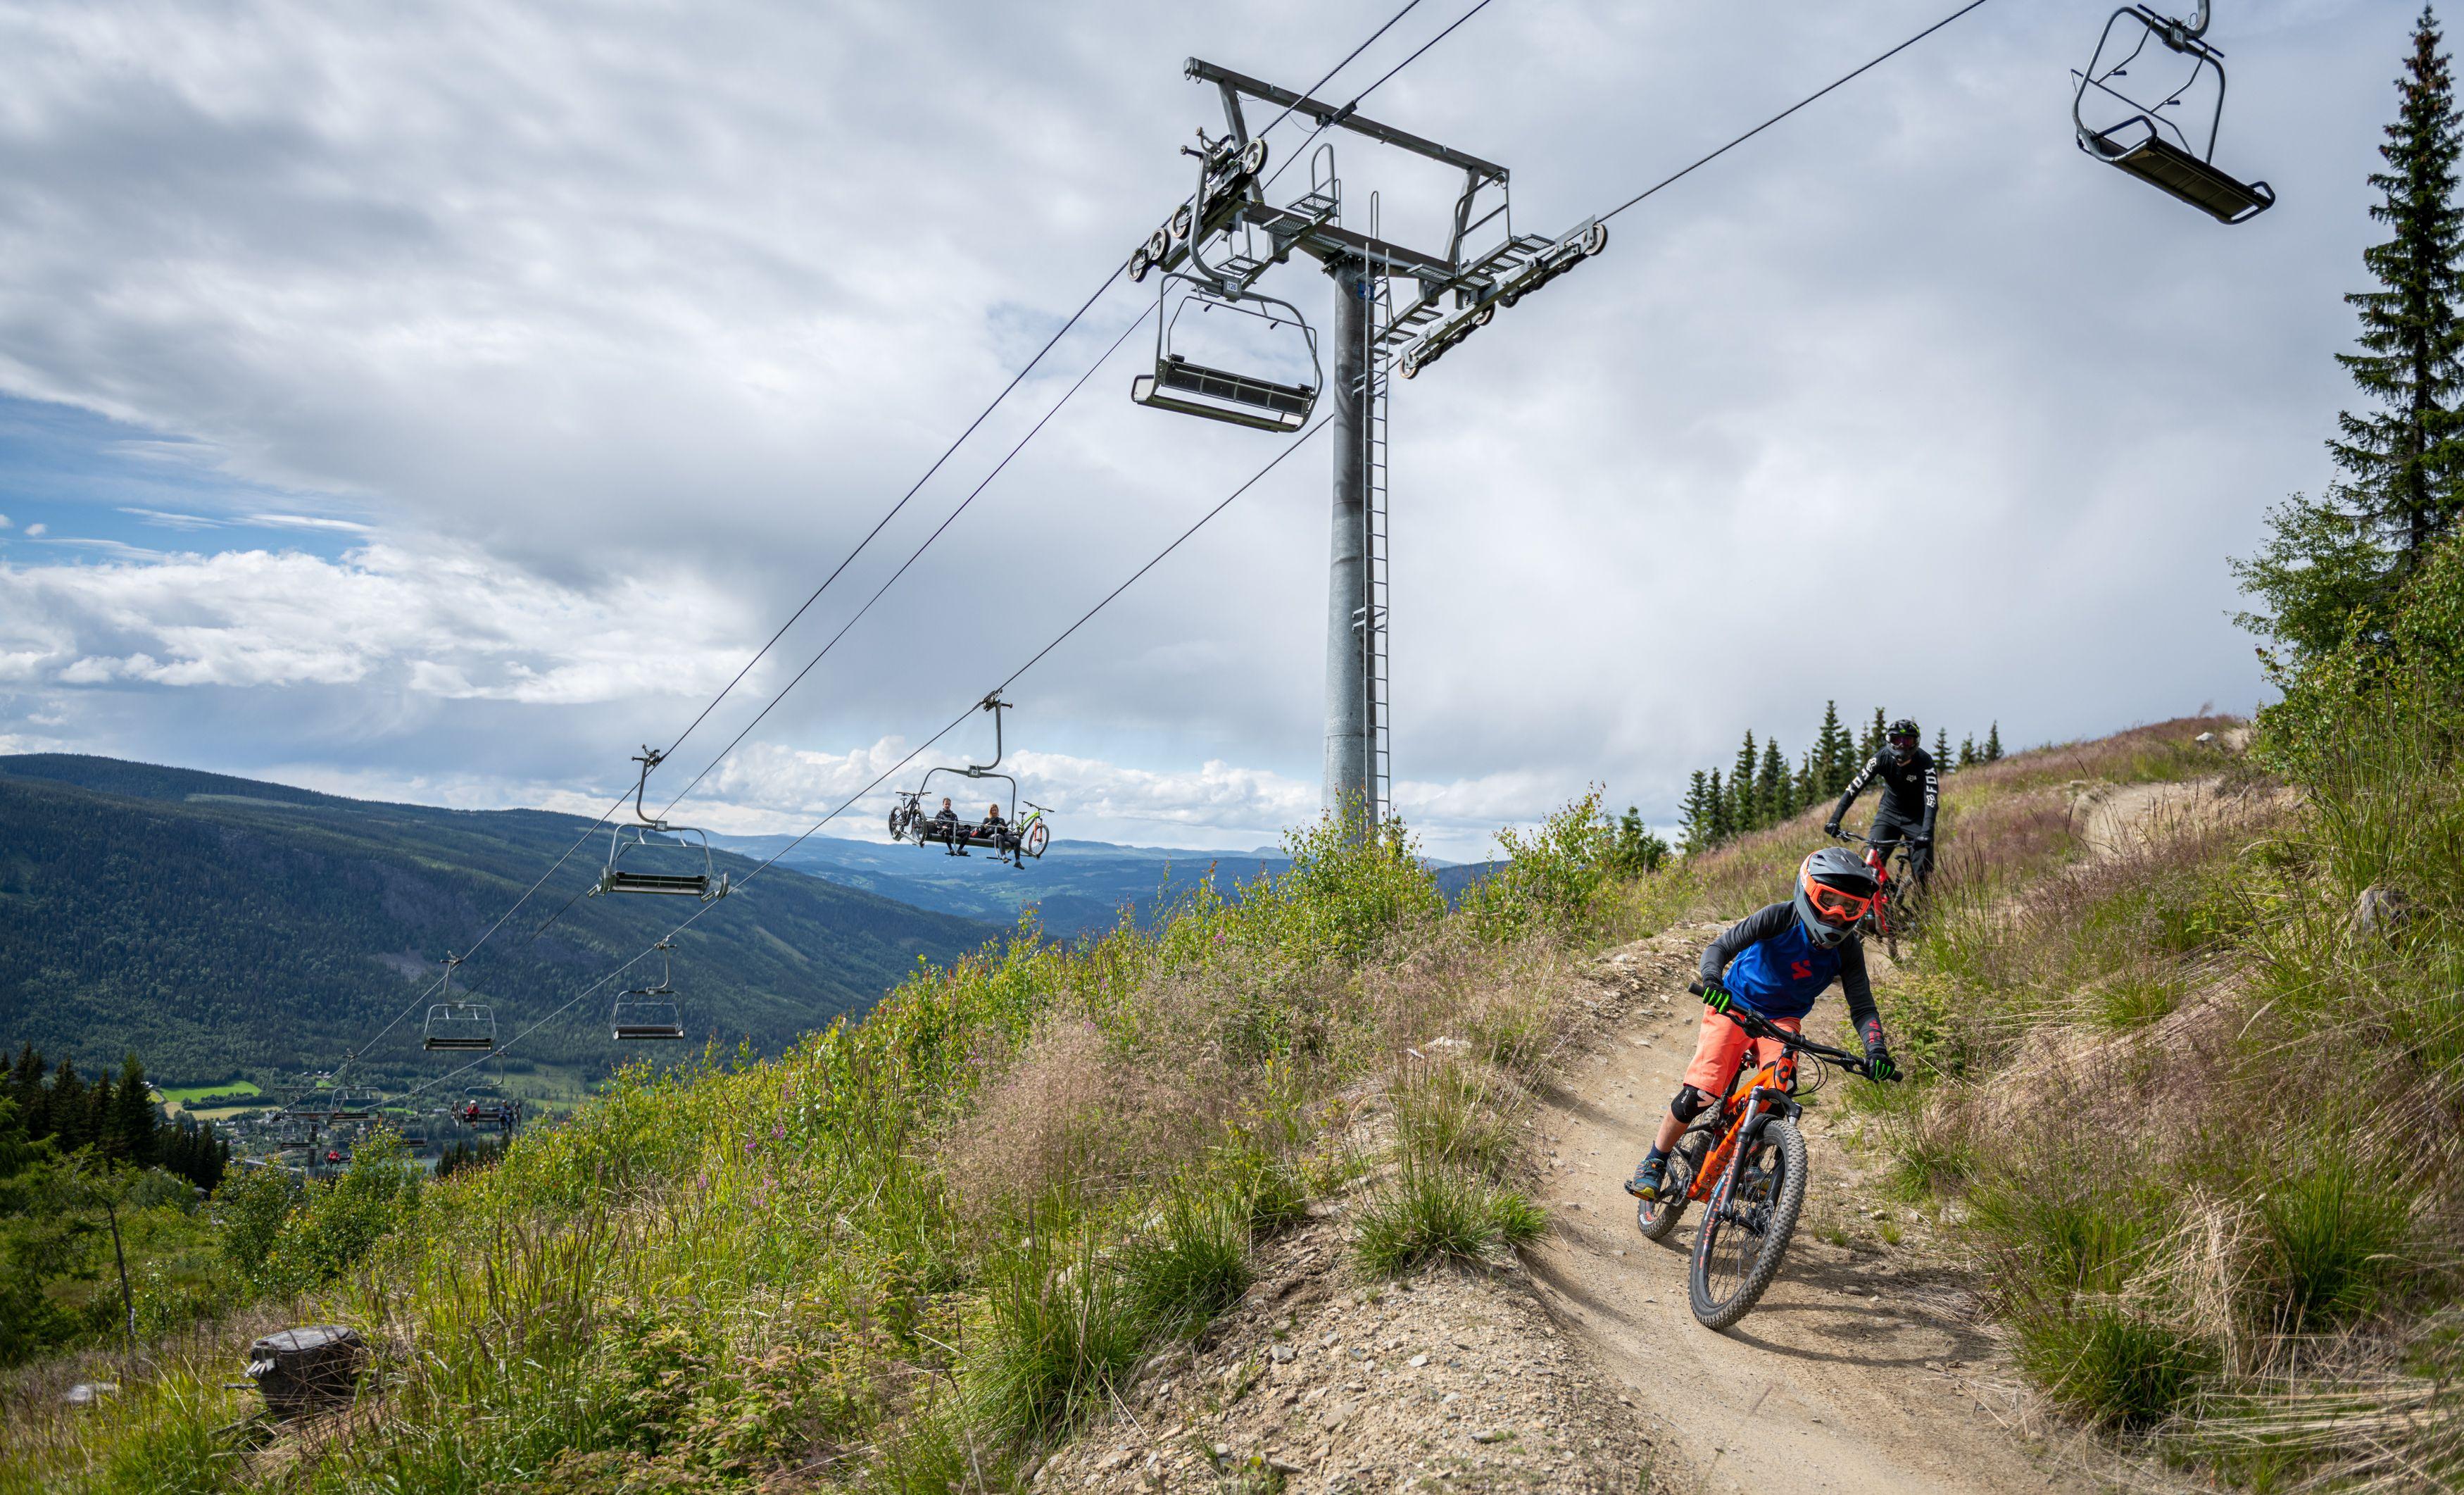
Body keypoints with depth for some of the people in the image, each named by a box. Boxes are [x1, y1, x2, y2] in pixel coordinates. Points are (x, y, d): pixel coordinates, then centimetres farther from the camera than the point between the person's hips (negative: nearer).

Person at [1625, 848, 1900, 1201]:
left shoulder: (1848, 949, -13)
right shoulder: (1780, 918, -23)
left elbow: (1862, 1008, -12)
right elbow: (1720, 947, -27)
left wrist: (1876, 1051, -31)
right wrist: (1712, 980, -48)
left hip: (1783, 1019, 3)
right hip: (1735, 1005, -3)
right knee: (1700, 1092, -17)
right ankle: (1655, 1161, 5)